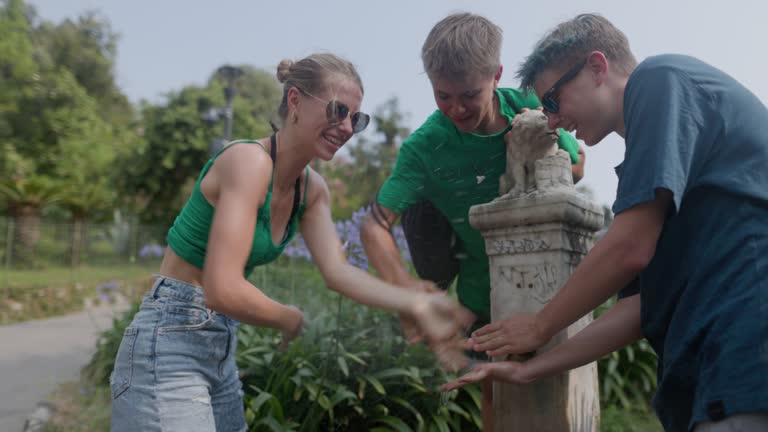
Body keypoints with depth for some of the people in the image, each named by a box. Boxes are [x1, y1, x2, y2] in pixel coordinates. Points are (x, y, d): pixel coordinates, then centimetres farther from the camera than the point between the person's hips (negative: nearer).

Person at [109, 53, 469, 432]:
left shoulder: (312, 190, 4)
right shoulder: (249, 159, -22)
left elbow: (337, 270, -6)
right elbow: (224, 289, -29)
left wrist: (413, 303, -19)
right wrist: (291, 320, -12)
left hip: (221, 348, 8)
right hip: (168, 346, -8)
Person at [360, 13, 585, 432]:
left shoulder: (528, 107, -17)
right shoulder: (424, 147, -25)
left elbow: (576, 168, -2)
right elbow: (374, 225, -28)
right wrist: (404, 287, -45)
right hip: (485, 289, -2)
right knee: (497, 390, 12)